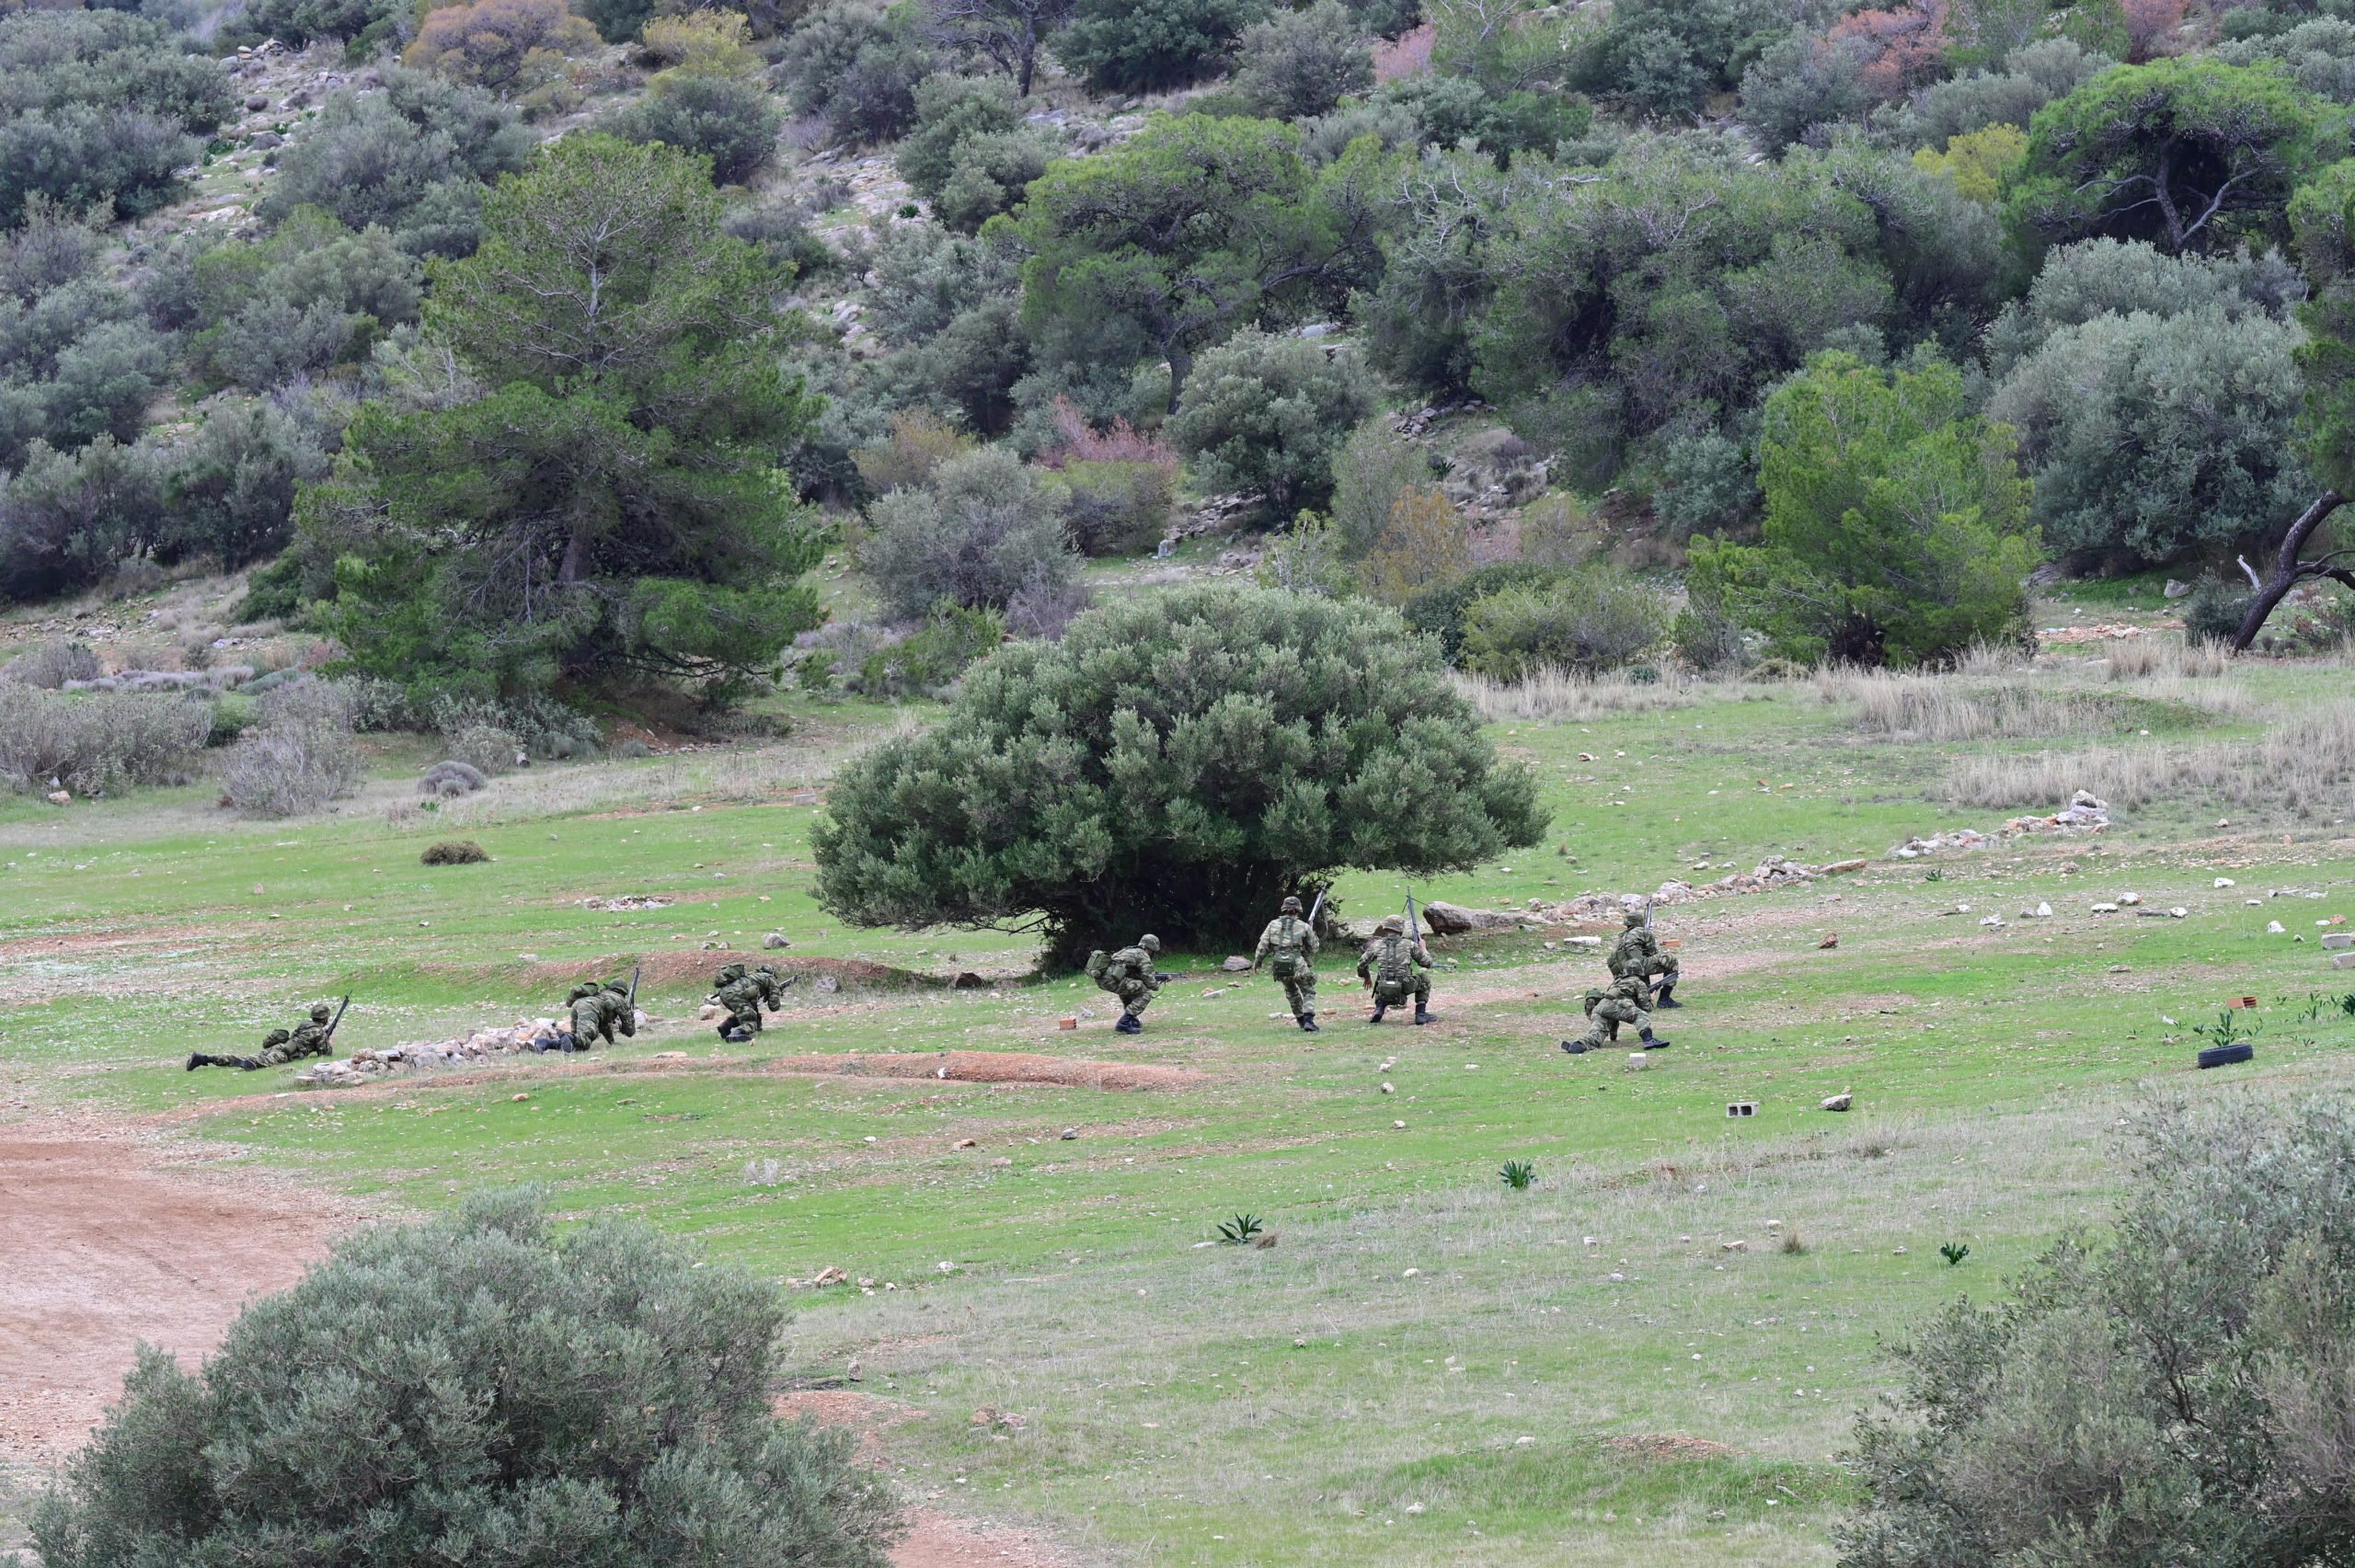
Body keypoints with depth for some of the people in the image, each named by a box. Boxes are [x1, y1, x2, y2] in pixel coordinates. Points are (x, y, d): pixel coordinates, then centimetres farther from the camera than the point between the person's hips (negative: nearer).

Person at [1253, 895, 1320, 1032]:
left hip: (1279, 968, 3)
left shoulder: (1273, 925, 5)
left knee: (1292, 992, 26)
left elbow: (1263, 946, 5)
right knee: (1308, 992, 11)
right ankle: (1308, 1021, -8)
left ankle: (1301, 1020, 29)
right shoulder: (1303, 927, -1)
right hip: (1298, 966, -3)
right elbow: (1313, 947, 9)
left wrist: (1256, 963, 14)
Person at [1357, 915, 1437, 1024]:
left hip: (1385, 994, 2)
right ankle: (1421, 1014, 18)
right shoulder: (1409, 944, 1)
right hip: (1403, 990, -2)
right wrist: (1423, 948, 29)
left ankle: (1379, 1010, 13)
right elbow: (1427, 963, 9)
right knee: (1424, 980, 27)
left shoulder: (1377, 945, 7)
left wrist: (1366, 977, 36)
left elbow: (1361, 964, 15)